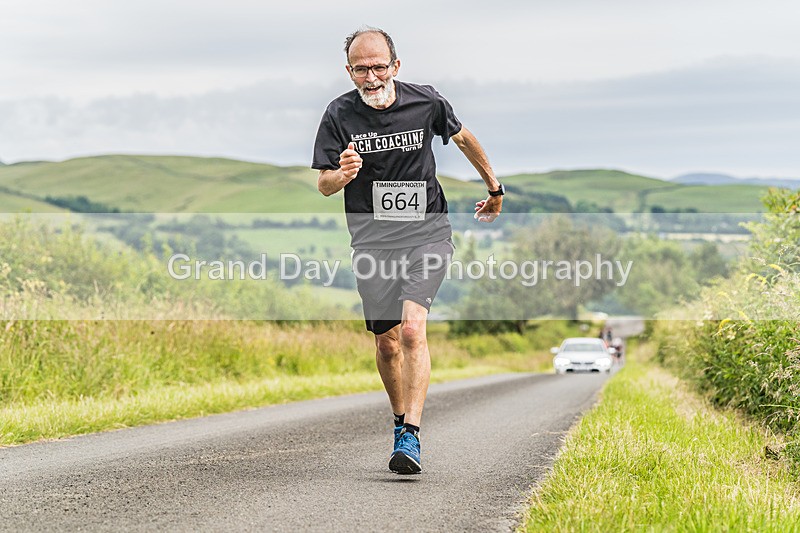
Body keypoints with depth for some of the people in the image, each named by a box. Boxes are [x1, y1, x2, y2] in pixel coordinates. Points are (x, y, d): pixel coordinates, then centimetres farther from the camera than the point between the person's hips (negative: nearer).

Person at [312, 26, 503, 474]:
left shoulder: (426, 102, -6)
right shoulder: (339, 114, -7)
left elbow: (464, 138, 14)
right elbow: (323, 185, -4)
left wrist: (494, 188, 25)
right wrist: (343, 174, -28)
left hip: (427, 232, -2)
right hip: (372, 239, 2)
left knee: (413, 330, -19)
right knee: (386, 340, 7)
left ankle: (411, 437, -23)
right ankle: (401, 419, 31)